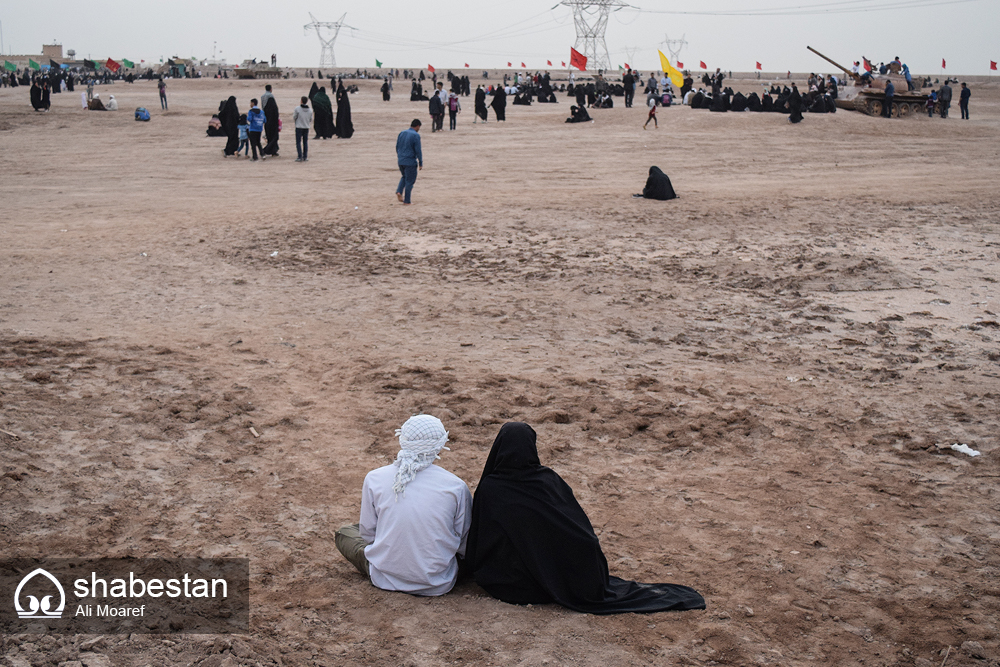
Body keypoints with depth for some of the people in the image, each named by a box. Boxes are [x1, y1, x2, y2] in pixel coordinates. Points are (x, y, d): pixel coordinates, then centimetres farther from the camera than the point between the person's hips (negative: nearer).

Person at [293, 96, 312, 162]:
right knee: (305, 142, 11)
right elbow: (310, 120, 7)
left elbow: (294, 118, -5)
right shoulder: (310, 110, 0)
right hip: (306, 127, 4)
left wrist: (293, 114, 15)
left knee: (298, 142, 1)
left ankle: (300, 157, -6)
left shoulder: (297, 108, -11)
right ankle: (305, 157, 10)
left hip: (299, 127, -4)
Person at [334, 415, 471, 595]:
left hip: (385, 580, 1)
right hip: (438, 586, -1)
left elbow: (368, 535, 1)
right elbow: (463, 546, -2)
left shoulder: (374, 479, -9)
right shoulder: (456, 487, -12)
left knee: (344, 532, 24)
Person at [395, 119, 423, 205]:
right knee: (410, 181, 4)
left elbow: (397, 147, 14)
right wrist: (421, 163, -6)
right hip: (410, 162, -6)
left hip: (401, 161, 6)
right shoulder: (416, 135, -12)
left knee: (404, 177, 25)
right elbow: (418, 151, -14)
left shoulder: (402, 133, 7)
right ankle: (406, 200, 7)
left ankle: (399, 191, 4)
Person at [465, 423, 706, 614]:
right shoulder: (549, 480, -13)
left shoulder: (488, 489, -20)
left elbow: (477, 540, -8)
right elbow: (582, 532, -3)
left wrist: (474, 567, 13)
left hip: (504, 584, -1)